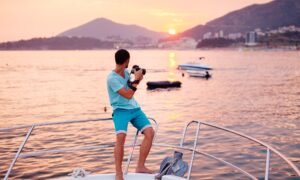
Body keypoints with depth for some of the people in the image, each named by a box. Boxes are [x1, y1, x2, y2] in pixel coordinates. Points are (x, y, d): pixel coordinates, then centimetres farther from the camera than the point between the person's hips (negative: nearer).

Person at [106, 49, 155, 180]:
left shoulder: (126, 72, 7)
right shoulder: (112, 78, -15)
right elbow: (128, 95, -16)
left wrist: (138, 80, 6)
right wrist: (136, 79, -11)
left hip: (134, 109, 7)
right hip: (121, 110, -7)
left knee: (150, 132, -11)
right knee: (121, 136, -29)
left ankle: (140, 166, -3)